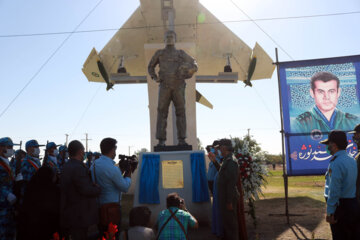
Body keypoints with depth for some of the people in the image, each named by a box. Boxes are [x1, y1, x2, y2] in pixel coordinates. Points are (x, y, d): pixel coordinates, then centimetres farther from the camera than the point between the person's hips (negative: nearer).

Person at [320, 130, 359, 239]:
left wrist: (329, 212, -17)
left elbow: (334, 191, -22)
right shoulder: (352, 160, 9)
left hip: (340, 206, -9)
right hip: (353, 205, 9)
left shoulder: (336, 163, -20)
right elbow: (352, 183, 14)